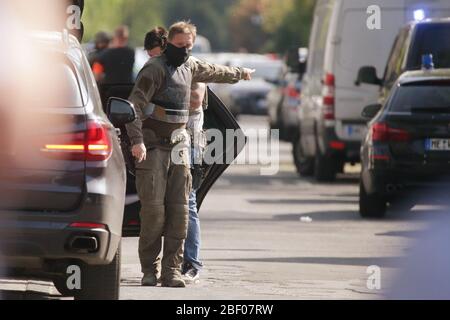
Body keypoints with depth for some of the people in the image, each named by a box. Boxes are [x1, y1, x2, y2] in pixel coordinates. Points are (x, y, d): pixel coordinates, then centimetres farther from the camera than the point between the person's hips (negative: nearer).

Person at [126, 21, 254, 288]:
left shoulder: (190, 66, 15)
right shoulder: (156, 68, -9)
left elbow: (214, 72, 37)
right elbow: (136, 104, -18)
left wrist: (240, 74, 54)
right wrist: (137, 140, -29)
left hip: (179, 147, 7)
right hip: (153, 148, -7)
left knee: (180, 211, -1)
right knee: (153, 210, -10)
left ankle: (172, 271, 1)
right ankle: (150, 271, -3)